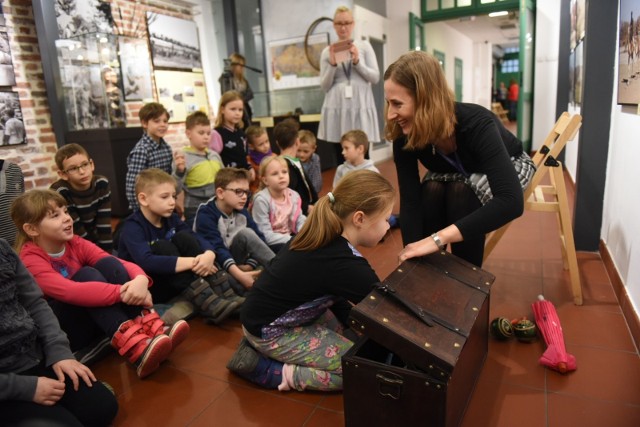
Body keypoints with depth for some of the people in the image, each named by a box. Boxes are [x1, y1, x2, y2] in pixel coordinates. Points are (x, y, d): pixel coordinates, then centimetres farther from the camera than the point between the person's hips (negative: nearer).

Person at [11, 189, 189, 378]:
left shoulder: (75, 243, -1)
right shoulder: (29, 261, -17)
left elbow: (121, 264, -12)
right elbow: (70, 292, -35)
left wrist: (140, 280, -35)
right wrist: (124, 292, -42)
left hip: (95, 316, 5)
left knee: (107, 264, -19)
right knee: (86, 274, -29)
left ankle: (149, 327, -32)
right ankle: (135, 347, -45)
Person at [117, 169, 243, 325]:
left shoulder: (171, 219, 2)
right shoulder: (133, 227, -19)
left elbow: (199, 239, -7)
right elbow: (146, 262, -36)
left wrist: (209, 255, -32)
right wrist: (192, 263, -39)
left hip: (173, 284, 6)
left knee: (184, 237, -16)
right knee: (162, 246, -29)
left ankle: (221, 294, -24)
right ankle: (207, 303, -37)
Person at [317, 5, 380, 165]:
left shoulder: (364, 46, 9)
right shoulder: (327, 51, 10)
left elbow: (375, 78, 3)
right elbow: (324, 86, 6)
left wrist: (357, 61, -10)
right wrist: (332, 64, -9)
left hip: (360, 106, -1)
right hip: (337, 108, 1)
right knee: (340, 158, 1)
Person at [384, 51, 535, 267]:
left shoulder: (475, 124, -41)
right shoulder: (405, 136, -28)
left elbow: (511, 202, -50)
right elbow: (410, 200, -31)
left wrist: (438, 238, -58)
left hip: (509, 165, -3)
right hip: (455, 173, 3)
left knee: (462, 192, -34)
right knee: (431, 191, -30)